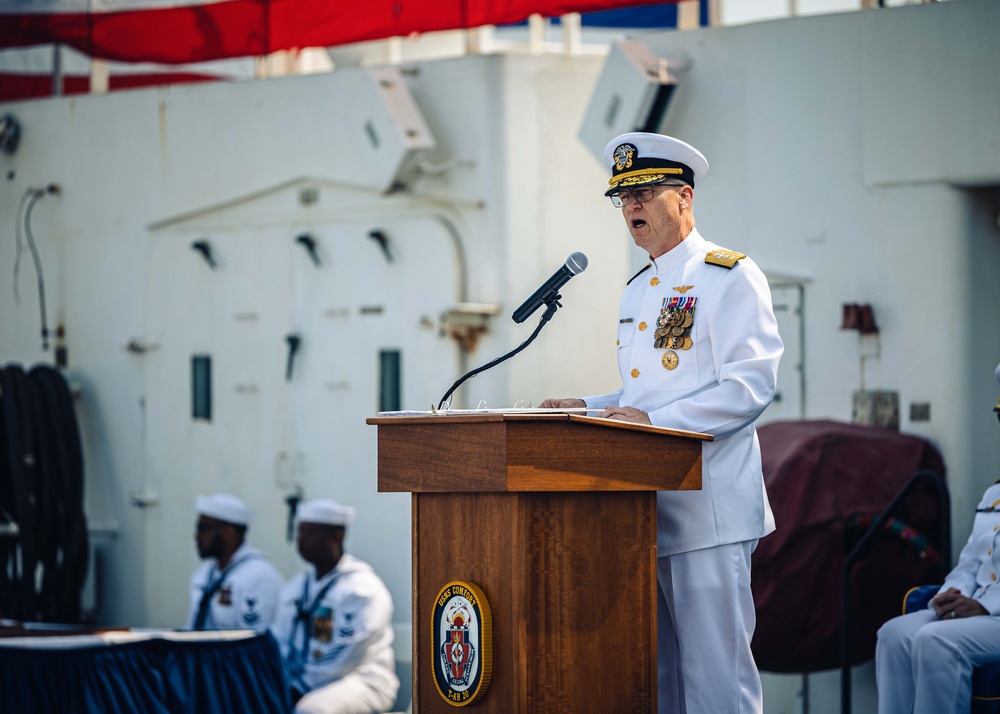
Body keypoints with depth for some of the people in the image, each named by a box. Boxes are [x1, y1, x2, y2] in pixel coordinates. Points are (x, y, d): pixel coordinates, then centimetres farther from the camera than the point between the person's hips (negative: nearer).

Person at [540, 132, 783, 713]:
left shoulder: (733, 277, -5)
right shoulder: (637, 292, 21)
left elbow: (749, 387, -15)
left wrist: (652, 421, -22)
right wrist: (587, 409, 10)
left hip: (707, 507, -8)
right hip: (644, 508, 8)